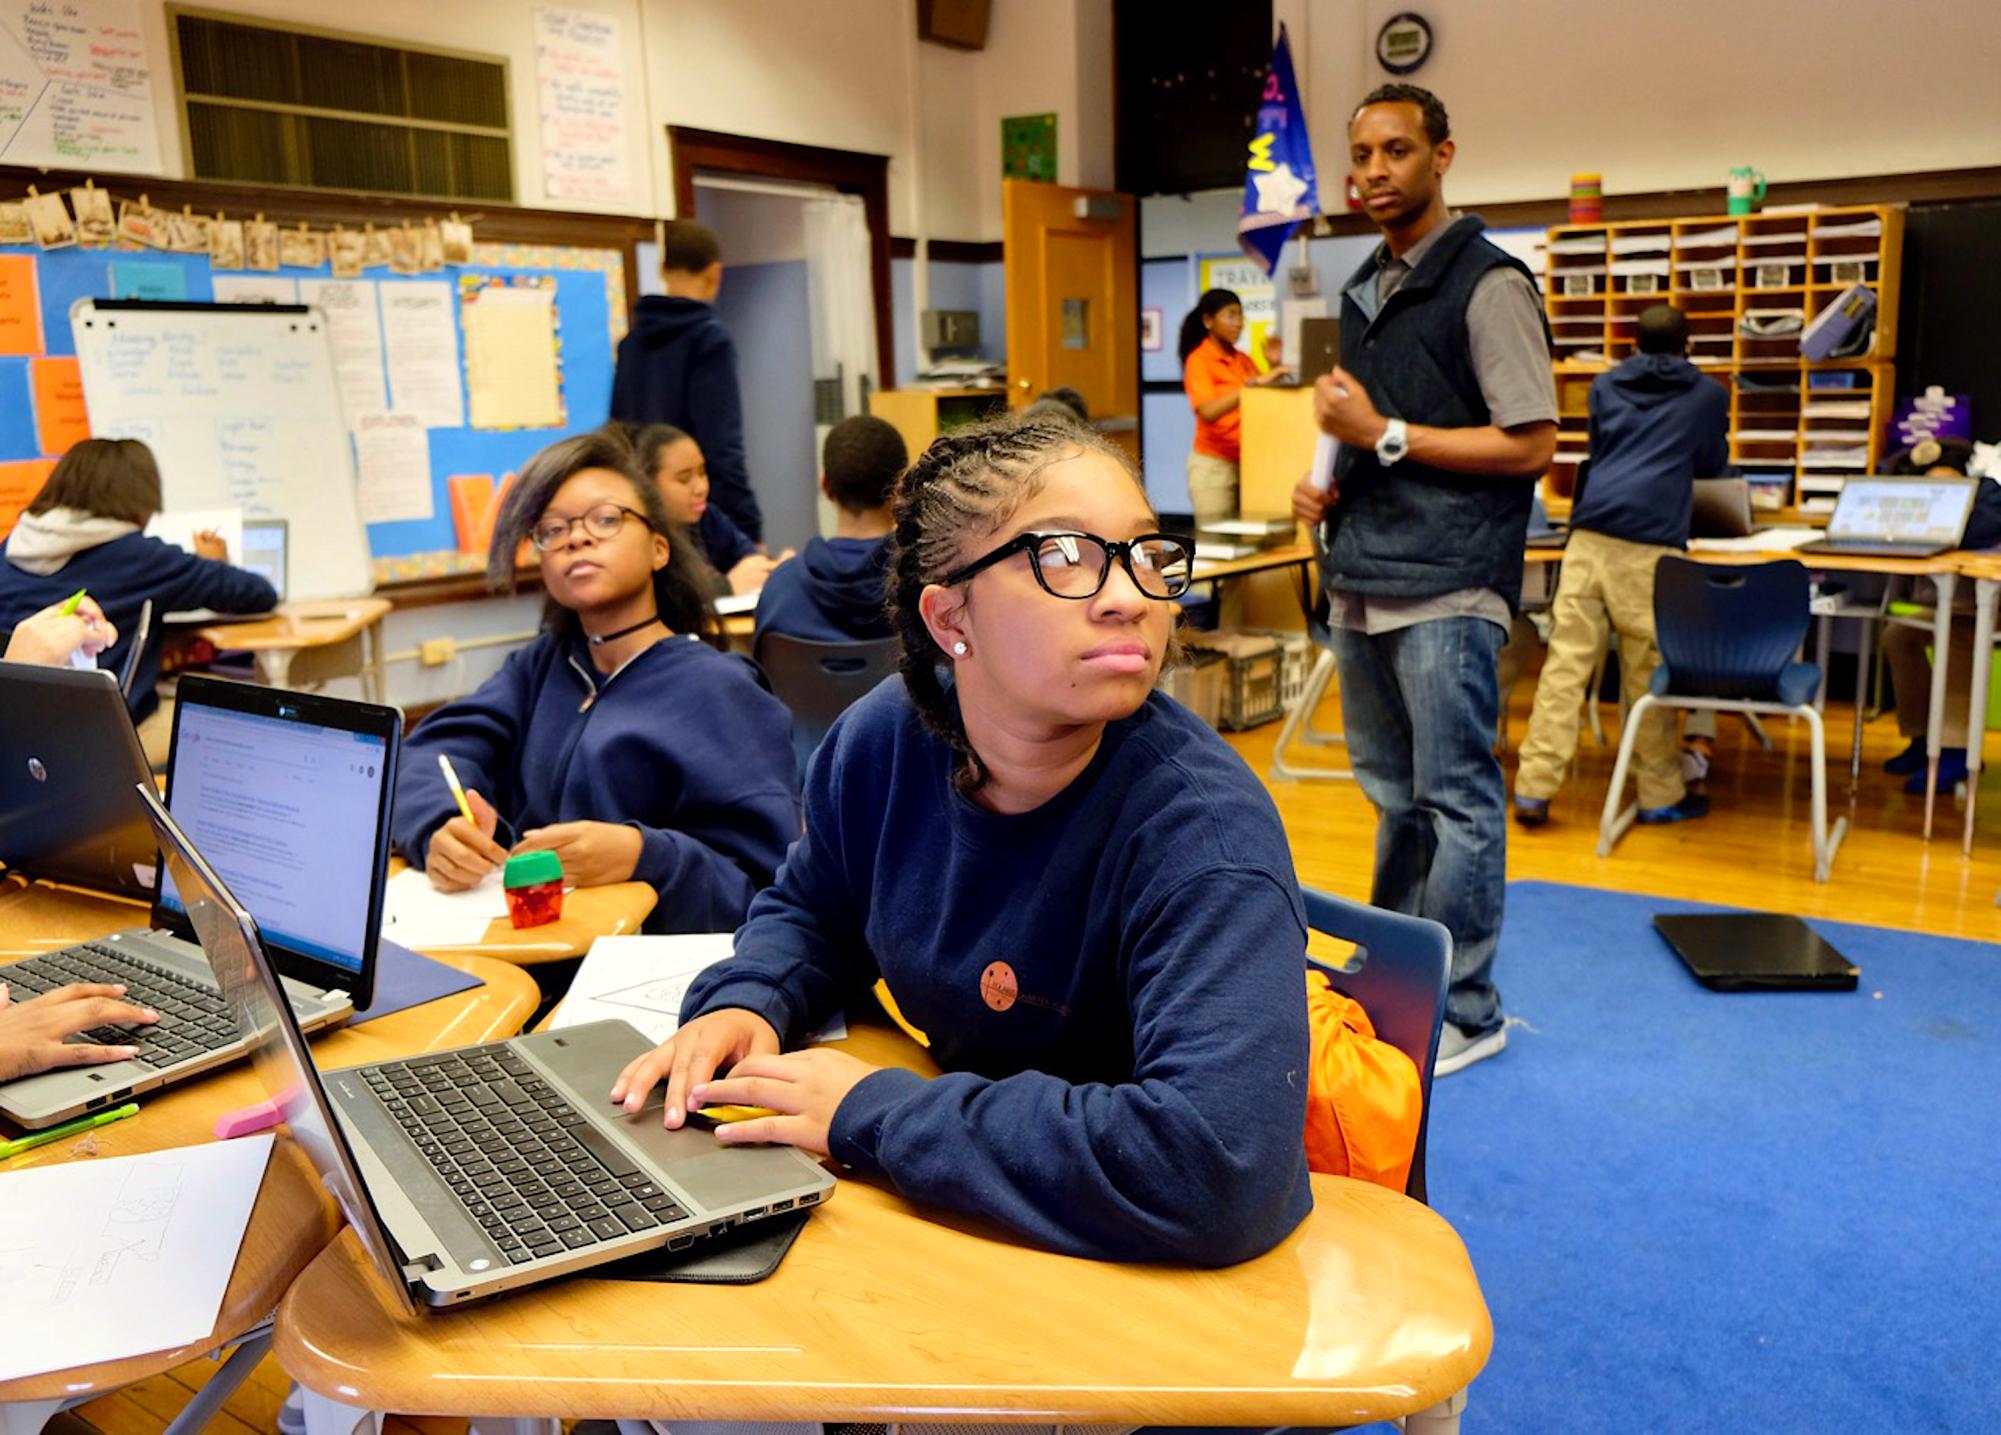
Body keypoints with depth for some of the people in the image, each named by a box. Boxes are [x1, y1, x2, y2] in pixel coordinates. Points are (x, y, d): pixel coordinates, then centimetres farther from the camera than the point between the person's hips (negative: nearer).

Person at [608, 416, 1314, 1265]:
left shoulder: (1205, 832, -27)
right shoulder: (885, 739, -9)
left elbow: (1219, 1166, -39)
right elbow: (810, 909, 12)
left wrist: (874, 1116, -32)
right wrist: (743, 1003, -11)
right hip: (956, 1220, 6)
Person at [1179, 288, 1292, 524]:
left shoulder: (1244, 360, 11)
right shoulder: (1199, 360, -7)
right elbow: (1208, 412, -23)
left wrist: (1274, 367, 1)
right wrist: (1254, 383, -29)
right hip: (1214, 464, -6)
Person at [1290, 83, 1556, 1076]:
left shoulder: (1486, 285, -8)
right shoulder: (1362, 292, 16)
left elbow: (1531, 444, -13)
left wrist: (1385, 435, -15)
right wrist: (1325, 484, 5)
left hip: (1445, 590, -8)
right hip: (1359, 582, 8)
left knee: (1456, 798, -1)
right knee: (1393, 793, 16)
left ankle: (1463, 1012, 9)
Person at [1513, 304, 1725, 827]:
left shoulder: (1604, 387, 22)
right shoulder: (1709, 393, 16)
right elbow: (1713, 464, 27)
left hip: (1590, 532, 3)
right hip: (1650, 541, -3)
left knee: (1566, 660, 0)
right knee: (1648, 671, 3)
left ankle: (1533, 789, -2)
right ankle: (1660, 794, 14)